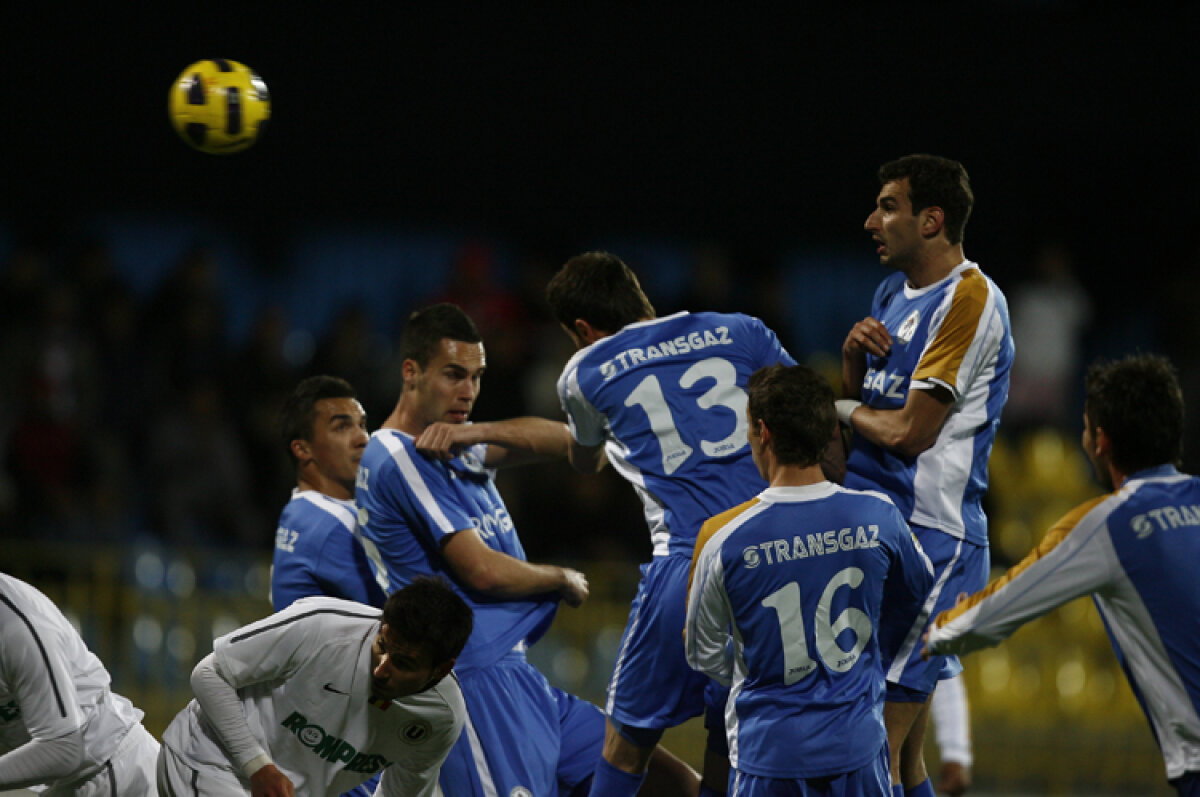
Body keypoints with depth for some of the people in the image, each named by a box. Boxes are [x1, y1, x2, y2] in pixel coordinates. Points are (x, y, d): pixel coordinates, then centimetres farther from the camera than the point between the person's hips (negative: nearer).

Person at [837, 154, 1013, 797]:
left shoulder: (970, 299, -13)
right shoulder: (894, 290, 16)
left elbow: (909, 431, -17)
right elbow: (858, 406, 21)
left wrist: (844, 409, 1)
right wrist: (854, 354, 1)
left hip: (929, 537, -9)